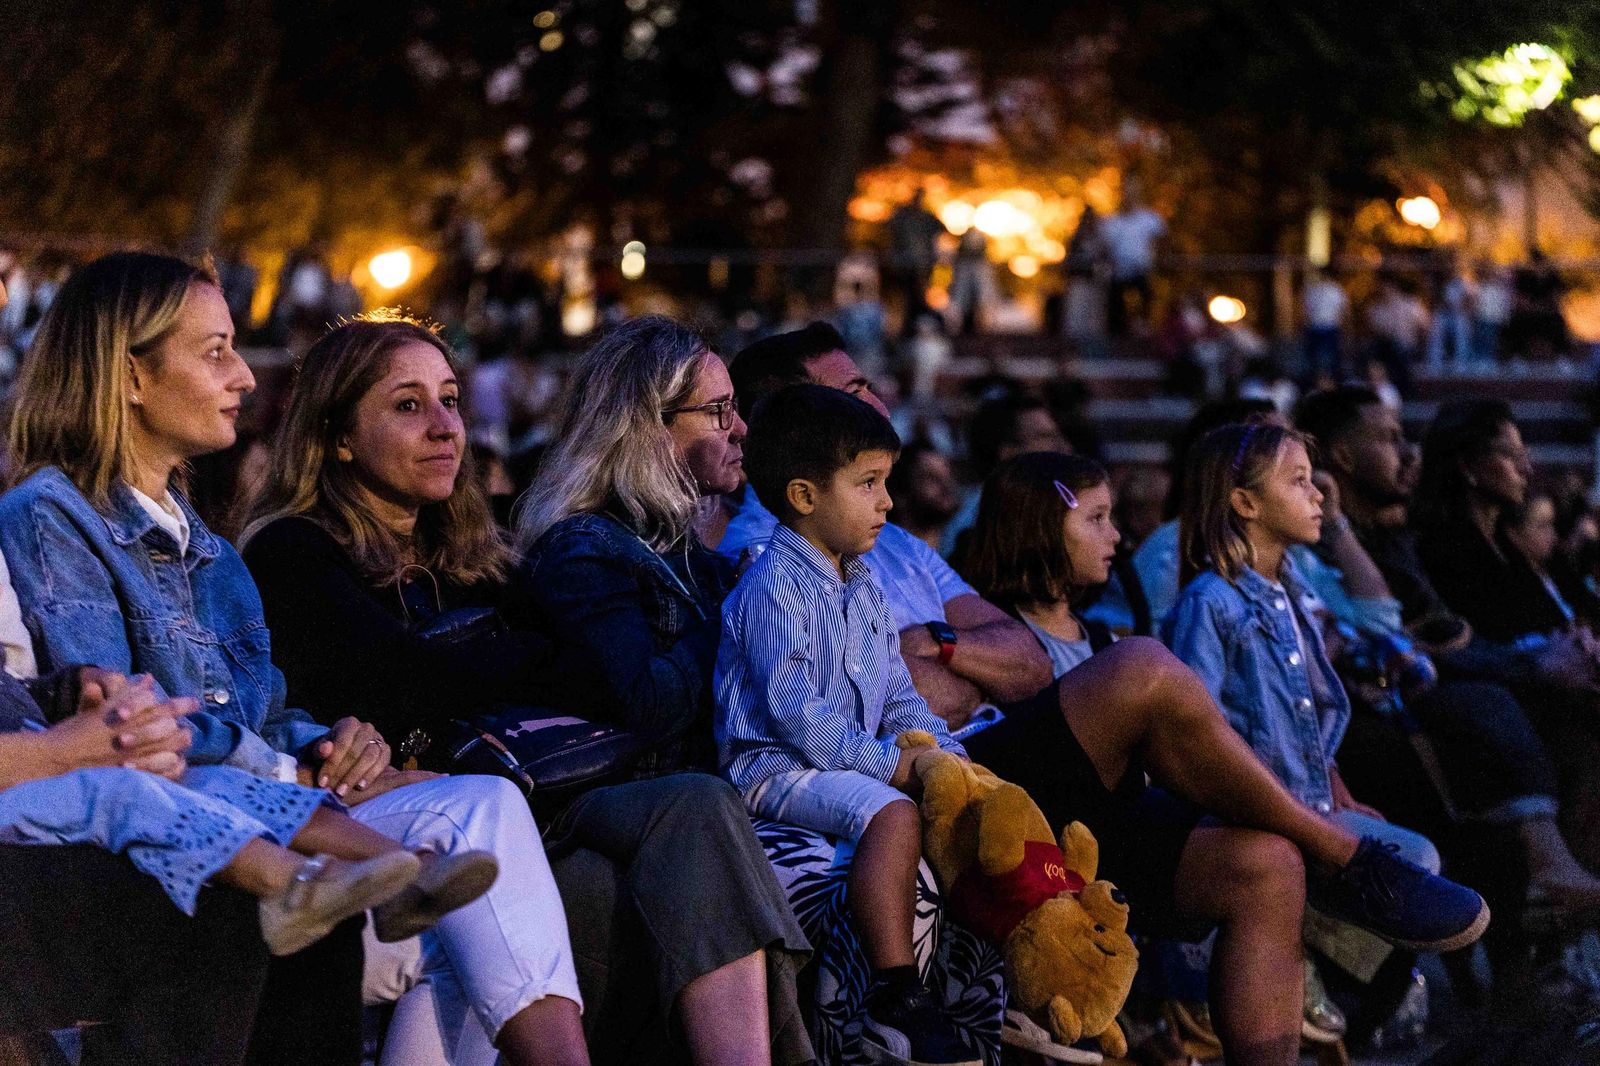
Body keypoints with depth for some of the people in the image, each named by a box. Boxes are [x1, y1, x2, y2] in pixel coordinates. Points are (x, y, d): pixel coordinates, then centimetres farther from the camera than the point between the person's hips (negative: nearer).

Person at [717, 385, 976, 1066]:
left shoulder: (864, 586, 17)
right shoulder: (774, 586, -12)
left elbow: (897, 696, 20)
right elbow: (793, 711, -20)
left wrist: (940, 749, 1)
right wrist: (888, 762, -20)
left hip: (853, 760, 9)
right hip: (776, 765, -9)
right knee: (894, 812, -32)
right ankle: (894, 1003, -33)